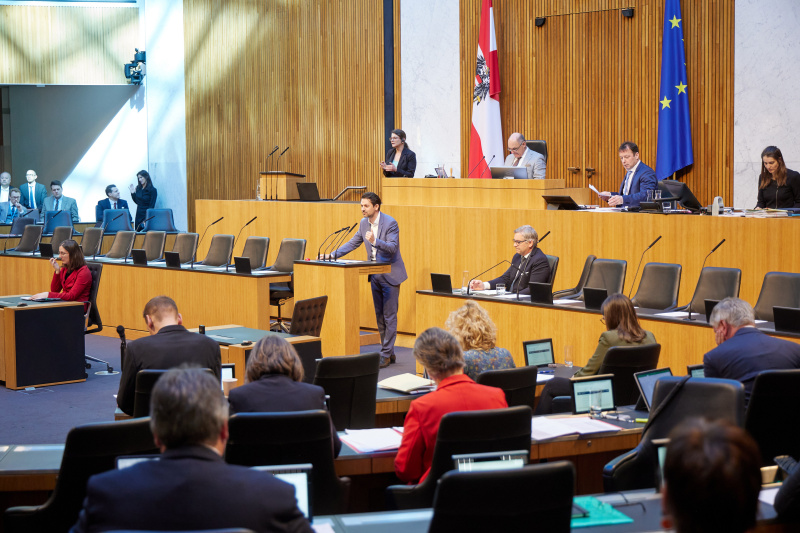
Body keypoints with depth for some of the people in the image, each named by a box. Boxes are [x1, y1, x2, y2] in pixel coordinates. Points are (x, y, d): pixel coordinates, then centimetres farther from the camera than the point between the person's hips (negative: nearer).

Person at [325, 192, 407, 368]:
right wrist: (333, 254, 3)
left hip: (390, 275, -8)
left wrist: (375, 241, -39)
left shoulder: (390, 223, -17)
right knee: (379, 315, 11)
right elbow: (353, 243, 13)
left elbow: (393, 247, -23)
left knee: (389, 315, -5)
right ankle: (389, 352, 20)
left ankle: (386, 355, -3)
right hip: (375, 275, 8)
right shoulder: (364, 223, 5)